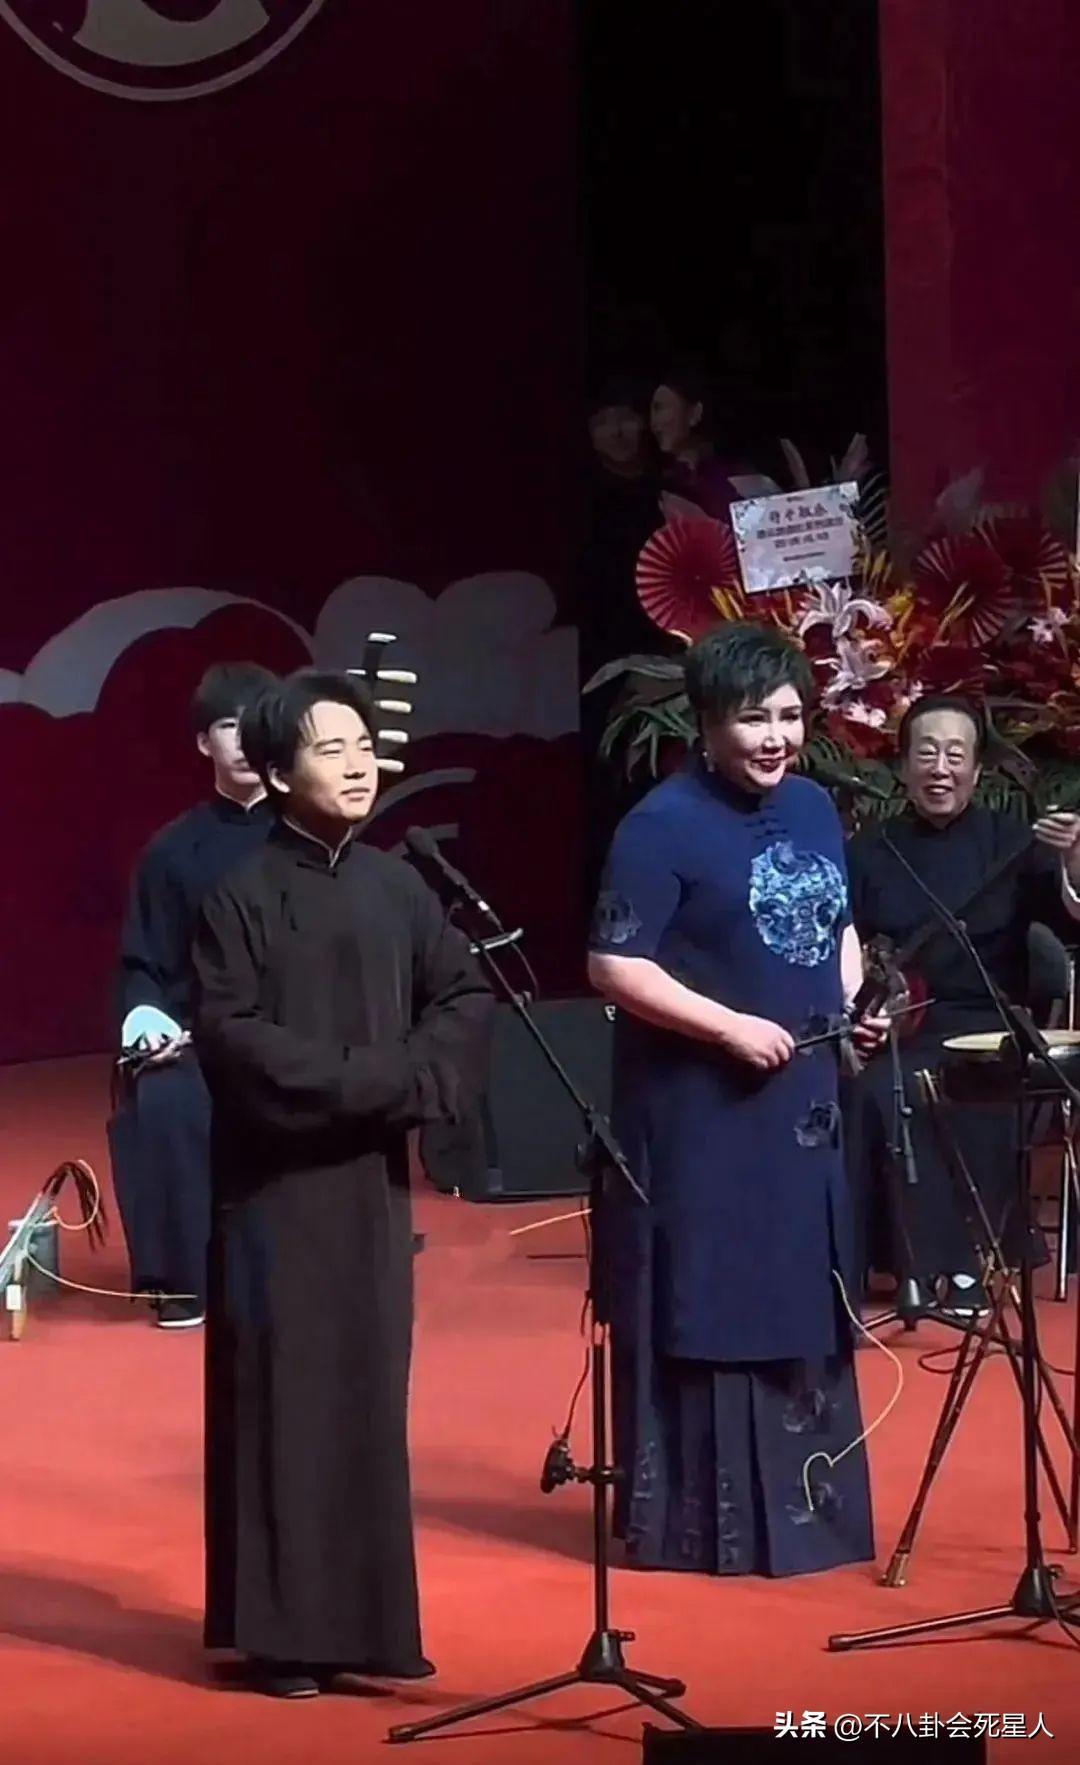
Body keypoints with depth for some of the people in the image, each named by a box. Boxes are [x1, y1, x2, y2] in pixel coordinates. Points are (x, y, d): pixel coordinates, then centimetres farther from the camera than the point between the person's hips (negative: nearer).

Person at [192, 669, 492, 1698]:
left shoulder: (397, 887, 6)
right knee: (285, 1395, -1)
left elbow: (467, 996, 9)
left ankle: (358, 1615, 17)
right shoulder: (243, 896, -8)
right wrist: (369, 1078, -17)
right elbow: (229, 1035, -15)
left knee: (370, 1396, 8)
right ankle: (280, 1628, 6)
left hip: (375, 1176, 5)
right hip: (277, 1182, -5)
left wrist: (413, 1081, -9)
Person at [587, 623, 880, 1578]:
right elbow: (614, 966, -17)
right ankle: (699, 1521, 7)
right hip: (700, 1109, -7)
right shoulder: (663, 824, -14)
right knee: (703, 1307, -2)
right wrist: (730, 1026, -21)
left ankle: (801, 1507, 25)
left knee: (801, 1303, 13)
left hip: (803, 1096, 7)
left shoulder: (815, 808, 9)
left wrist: (855, 1000, 3)